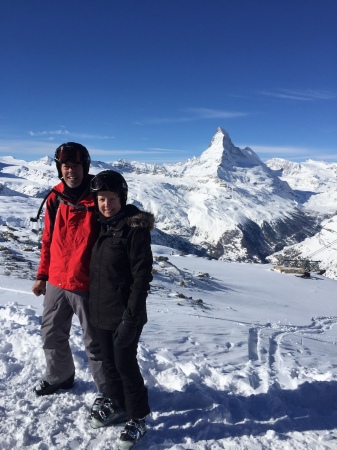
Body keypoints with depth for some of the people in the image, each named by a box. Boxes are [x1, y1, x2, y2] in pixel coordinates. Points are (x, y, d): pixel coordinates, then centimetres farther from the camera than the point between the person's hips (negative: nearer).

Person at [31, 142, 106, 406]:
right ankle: (59, 377, 47)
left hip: (87, 285, -6)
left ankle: (108, 391, 27)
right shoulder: (55, 197, 3)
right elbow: (48, 239, 11)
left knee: (95, 342, 7)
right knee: (52, 334, 22)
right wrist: (42, 275, 14)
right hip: (56, 282, 6)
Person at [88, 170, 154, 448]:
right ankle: (116, 404, 41)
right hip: (101, 311, 7)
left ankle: (138, 418, 24)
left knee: (125, 364, 4)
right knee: (110, 362, 19)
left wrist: (131, 316, -19)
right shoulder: (101, 226, 6)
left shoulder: (135, 228, -16)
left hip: (124, 313, -7)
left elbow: (142, 275, -18)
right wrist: (93, 304, 14)